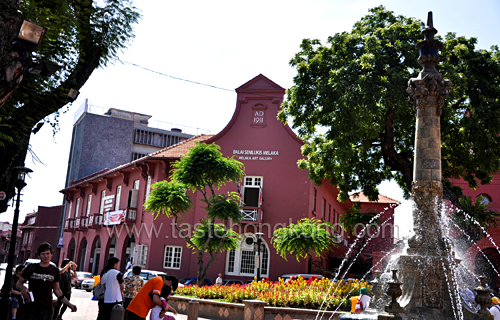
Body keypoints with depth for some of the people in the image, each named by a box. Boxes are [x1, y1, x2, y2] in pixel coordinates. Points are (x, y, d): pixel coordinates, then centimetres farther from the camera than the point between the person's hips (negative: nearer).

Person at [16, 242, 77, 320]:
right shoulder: (31, 268, 5)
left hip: (46, 309, 0)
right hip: (30, 308, 0)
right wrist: (23, 288, -13)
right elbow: (18, 283, 11)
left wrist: (69, 304, 7)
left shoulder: (55, 270, 8)